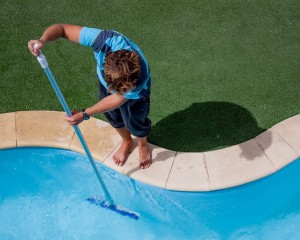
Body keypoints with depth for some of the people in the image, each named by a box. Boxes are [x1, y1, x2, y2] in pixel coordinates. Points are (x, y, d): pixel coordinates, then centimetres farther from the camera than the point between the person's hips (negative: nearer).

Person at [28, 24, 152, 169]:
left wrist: (85, 114, -29)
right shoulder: (105, 41, -45)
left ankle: (143, 143, 40)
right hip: (107, 76, 3)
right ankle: (126, 142, 48)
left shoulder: (140, 79, -46)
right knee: (113, 116, 15)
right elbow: (61, 28, -38)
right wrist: (43, 40, -58)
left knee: (134, 121, 2)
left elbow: (118, 99, -29)